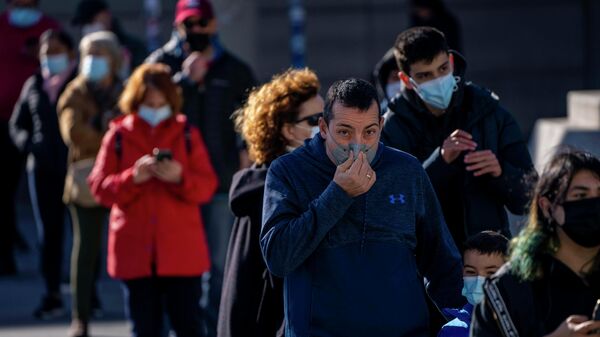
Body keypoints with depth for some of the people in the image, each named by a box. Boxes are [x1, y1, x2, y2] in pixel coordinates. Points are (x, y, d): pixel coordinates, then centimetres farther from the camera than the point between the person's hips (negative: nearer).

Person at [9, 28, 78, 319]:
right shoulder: (34, 85, 11)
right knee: (49, 233, 6)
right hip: (43, 170, 4)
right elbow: (17, 124, 17)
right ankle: (52, 295, 10)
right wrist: (28, 143, -2)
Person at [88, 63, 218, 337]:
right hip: (135, 250, 1)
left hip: (181, 251, -1)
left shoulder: (186, 134, 5)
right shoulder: (119, 135, 4)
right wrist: (133, 178, -17)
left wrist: (180, 178, -20)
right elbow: (100, 188, 0)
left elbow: (207, 187, 1)